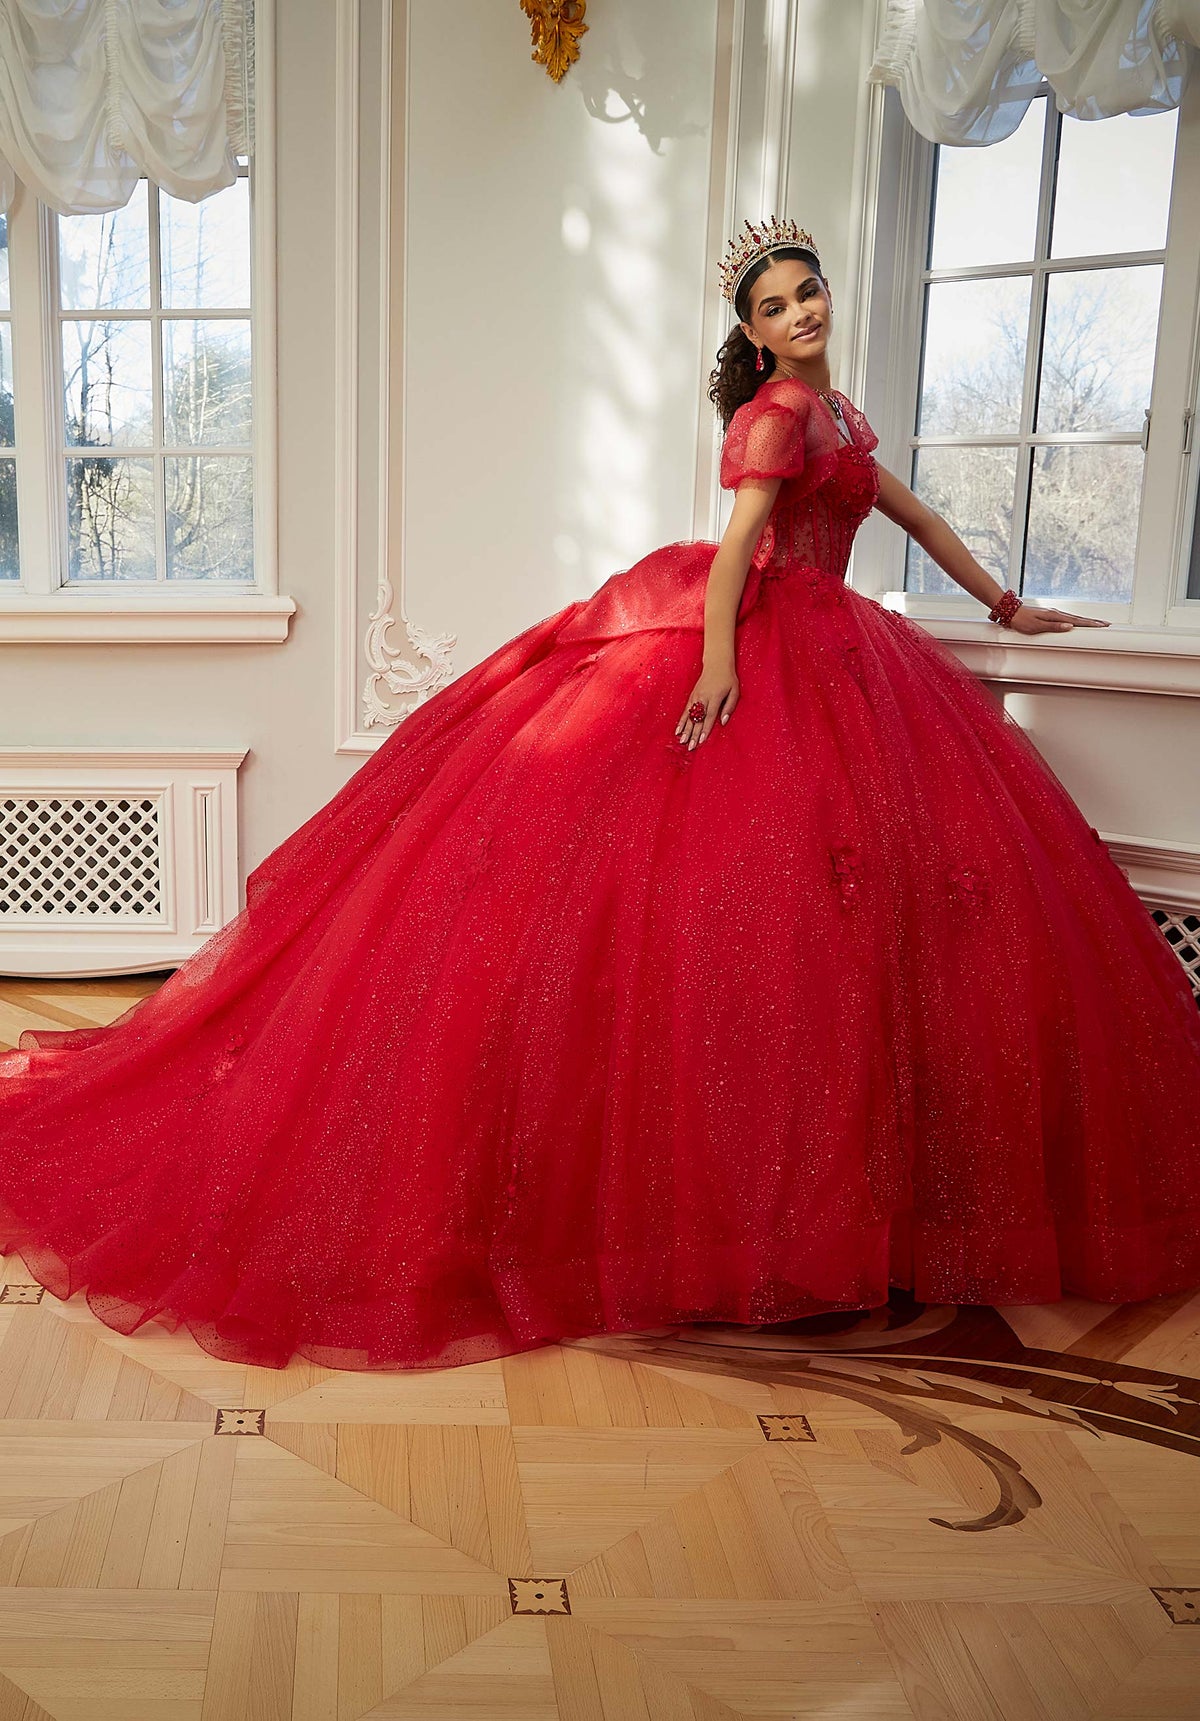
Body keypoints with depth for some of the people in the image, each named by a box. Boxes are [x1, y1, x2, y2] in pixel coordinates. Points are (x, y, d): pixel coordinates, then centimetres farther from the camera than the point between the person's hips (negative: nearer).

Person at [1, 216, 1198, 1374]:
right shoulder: (774, 415, -8)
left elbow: (912, 514, 27)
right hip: (761, 654, -9)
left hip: (827, 654, 9)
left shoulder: (837, 414, 18)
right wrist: (719, 665, -31)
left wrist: (1004, 607, 31)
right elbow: (736, 542, -20)